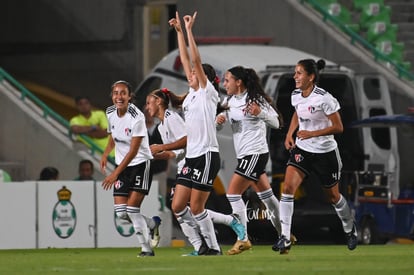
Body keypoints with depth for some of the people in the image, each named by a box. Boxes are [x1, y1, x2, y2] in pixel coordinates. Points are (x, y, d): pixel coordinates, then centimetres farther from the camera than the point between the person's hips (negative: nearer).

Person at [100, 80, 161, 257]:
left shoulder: (136, 117, -21)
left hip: (140, 164, -6)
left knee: (132, 208, -15)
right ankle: (152, 224, 24)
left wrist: (115, 174, -24)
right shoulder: (110, 113, 0)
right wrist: (106, 154, -2)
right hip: (122, 165, 6)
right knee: (121, 213, -4)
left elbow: (133, 151, -22)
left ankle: (147, 248, 1)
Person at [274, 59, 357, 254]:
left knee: (333, 196, 12)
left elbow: (338, 127, -17)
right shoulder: (295, 96, -2)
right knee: (287, 188, -16)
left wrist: (312, 134, -24)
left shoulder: (324, 98, -21)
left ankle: (350, 229, 41)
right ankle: (285, 238, -15)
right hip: (301, 149, 5)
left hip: (325, 152, -5)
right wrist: (289, 135, 7)